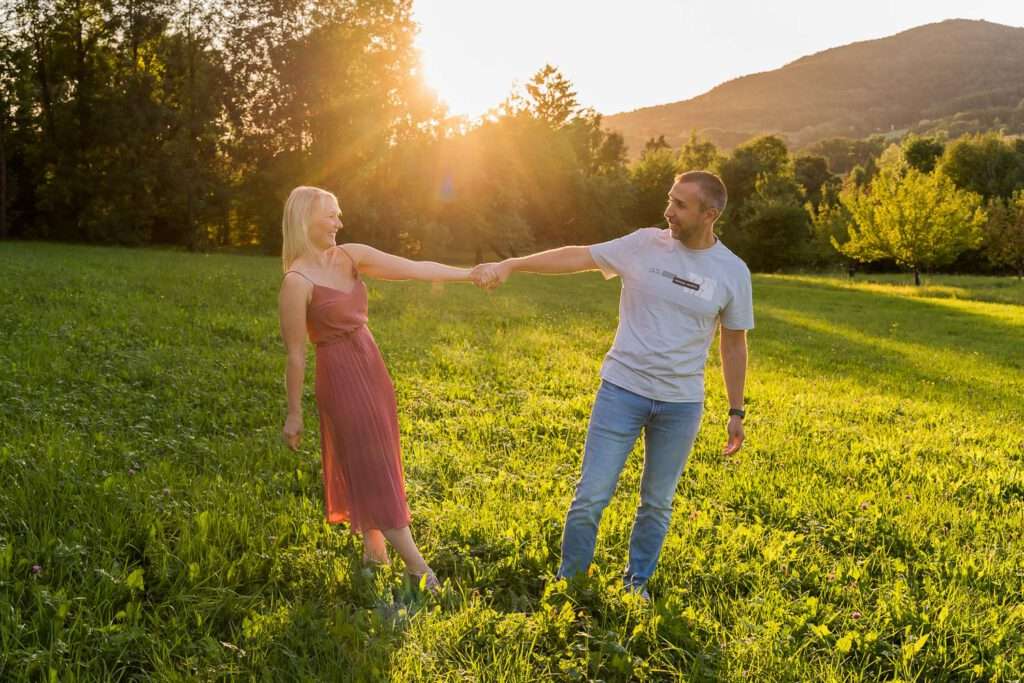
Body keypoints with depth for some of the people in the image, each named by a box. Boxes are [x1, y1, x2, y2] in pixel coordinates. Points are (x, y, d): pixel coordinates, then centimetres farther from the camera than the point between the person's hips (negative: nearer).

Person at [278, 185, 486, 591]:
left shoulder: (351, 256, 3)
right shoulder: (297, 282, -15)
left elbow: (416, 269, -3)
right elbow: (295, 353, -12)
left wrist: (471, 274, -11)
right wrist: (294, 413, -7)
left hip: (372, 367, 7)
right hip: (341, 376, -7)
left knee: (375, 464, 17)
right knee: (371, 469, 0)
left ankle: (374, 549, 34)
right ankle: (418, 567, 6)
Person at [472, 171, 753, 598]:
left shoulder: (732, 272, -1)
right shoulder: (644, 245, -4)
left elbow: (734, 343, 6)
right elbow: (576, 256, -5)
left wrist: (736, 412, 8)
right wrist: (509, 265, -12)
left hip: (682, 403, 1)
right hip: (622, 390, -1)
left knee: (657, 504, 14)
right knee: (591, 497, 0)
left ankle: (636, 584, 35)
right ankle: (568, 582, 20)